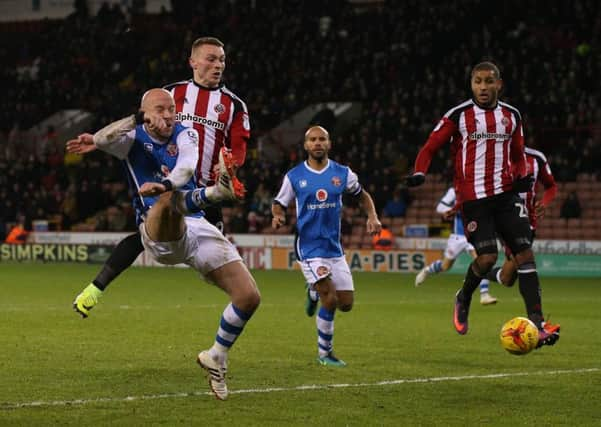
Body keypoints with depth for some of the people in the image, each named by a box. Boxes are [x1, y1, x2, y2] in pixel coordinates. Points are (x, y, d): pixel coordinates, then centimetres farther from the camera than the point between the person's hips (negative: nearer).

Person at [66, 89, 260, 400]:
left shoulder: (185, 135, 8)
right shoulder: (134, 137, 5)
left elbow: (188, 165, -15)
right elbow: (104, 140, -19)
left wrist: (166, 183, -38)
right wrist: (139, 119, -37)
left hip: (196, 227, 3)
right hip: (159, 232, -3)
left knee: (248, 297, -3)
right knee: (167, 200, -39)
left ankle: (216, 358, 16)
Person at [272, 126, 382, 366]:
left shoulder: (342, 173, 4)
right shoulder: (294, 176, -2)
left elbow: (362, 195, 19)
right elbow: (279, 203, 8)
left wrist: (372, 217, 1)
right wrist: (278, 216, -15)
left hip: (334, 247, 4)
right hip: (309, 246, -4)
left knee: (346, 304, 2)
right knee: (330, 301, -16)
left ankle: (314, 292, 35)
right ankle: (324, 353, 7)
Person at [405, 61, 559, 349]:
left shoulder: (511, 116, 11)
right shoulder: (458, 115, -2)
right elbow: (430, 147, 2)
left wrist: (522, 176, 2)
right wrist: (419, 173, -17)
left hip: (506, 195, 4)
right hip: (473, 198, -4)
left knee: (525, 254, -8)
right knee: (487, 257, -15)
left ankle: (536, 324, -9)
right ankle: (463, 299, 18)